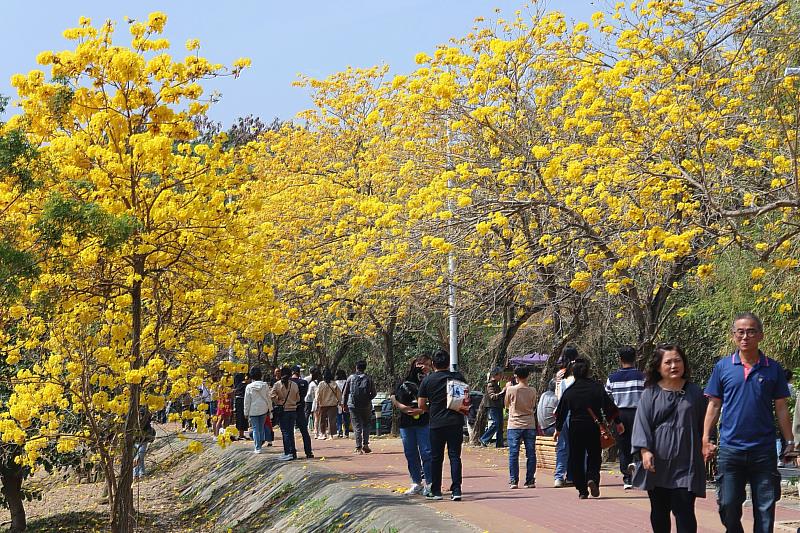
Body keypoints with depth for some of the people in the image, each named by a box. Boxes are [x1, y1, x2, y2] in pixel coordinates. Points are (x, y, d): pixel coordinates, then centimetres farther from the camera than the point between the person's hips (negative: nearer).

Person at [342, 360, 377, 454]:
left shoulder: (351, 378, 0)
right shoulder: (369, 379, 0)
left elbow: (345, 393, 2)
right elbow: (374, 393, 1)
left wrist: (345, 404, 11)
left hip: (353, 405, 0)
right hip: (366, 406, 0)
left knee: (357, 426, 1)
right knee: (366, 425, 16)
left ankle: (358, 447, -5)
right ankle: (365, 444, 4)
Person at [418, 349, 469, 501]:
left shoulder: (427, 380, -1)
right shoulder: (458, 377, 1)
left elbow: (421, 404, 0)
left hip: (436, 424, -1)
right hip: (455, 422, 1)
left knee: (436, 458, 8)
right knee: (455, 456, 1)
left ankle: (435, 491, 12)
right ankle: (456, 490, -6)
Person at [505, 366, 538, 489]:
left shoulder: (511, 390, -7)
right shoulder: (532, 391, -1)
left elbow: (507, 405, 8)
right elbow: (533, 408, 9)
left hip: (514, 425, -2)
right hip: (530, 425, 2)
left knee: (513, 454, 2)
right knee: (531, 454, 6)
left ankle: (513, 481, -1)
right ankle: (530, 481, 5)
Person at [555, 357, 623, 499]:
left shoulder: (569, 391, 1)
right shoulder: (597, 388, -2)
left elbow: (561, 412, 8)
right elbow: (609, 406, -1)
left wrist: (558, 429, 20)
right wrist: (618, 422, 8)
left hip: (575, 428, 1)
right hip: (593, 427, 0)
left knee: (576, 458, 8)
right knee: (594, 455, 9)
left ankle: (582, 490, 5)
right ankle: (592, 478, -19)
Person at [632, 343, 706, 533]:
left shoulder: (694, 392, 7)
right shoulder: (650, 394, 3)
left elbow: (703, 423, 12)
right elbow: (642, 424, -2)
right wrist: (645, 450, -14)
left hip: (685, 464, -1)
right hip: (657, 464, 1)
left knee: (684, 513, -9)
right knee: (659, 512, 11)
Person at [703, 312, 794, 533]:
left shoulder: (772, 369, 4)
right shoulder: (723, 366, 4)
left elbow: (781, 408, 7)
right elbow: (714, 405, 7)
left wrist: (789, 442, 2)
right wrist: (706, 439, 1)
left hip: (764, 450, 0)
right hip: (730, 449, 0)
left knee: (765, 510, 3)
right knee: (728, 506, 3)